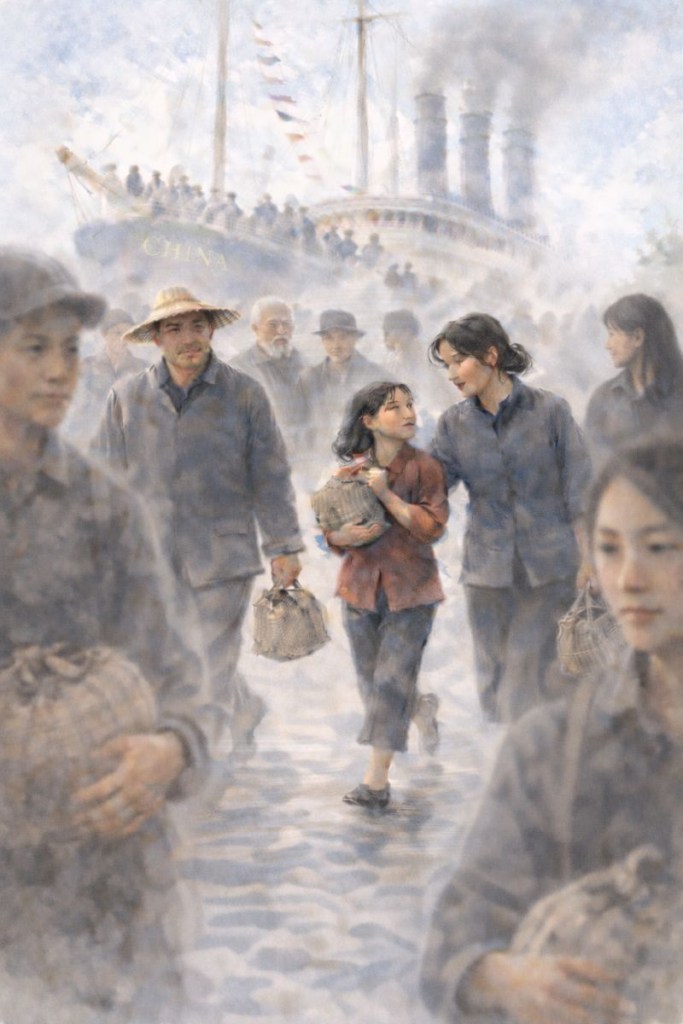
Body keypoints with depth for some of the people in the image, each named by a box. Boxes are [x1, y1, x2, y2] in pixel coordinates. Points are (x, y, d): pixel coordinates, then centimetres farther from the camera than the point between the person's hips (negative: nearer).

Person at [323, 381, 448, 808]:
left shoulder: (424, 466, -7)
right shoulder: (351, 470, 2)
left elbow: (432, 526, -15)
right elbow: (328, 528, 7)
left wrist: (387, 494, -21)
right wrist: (344, 536, -15)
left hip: (410, 590, -4)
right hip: (361, 588, 4)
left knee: (392, 681, -8)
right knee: (373, 685, 11)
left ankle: (377, 780, -1)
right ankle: (424, 709, 42)